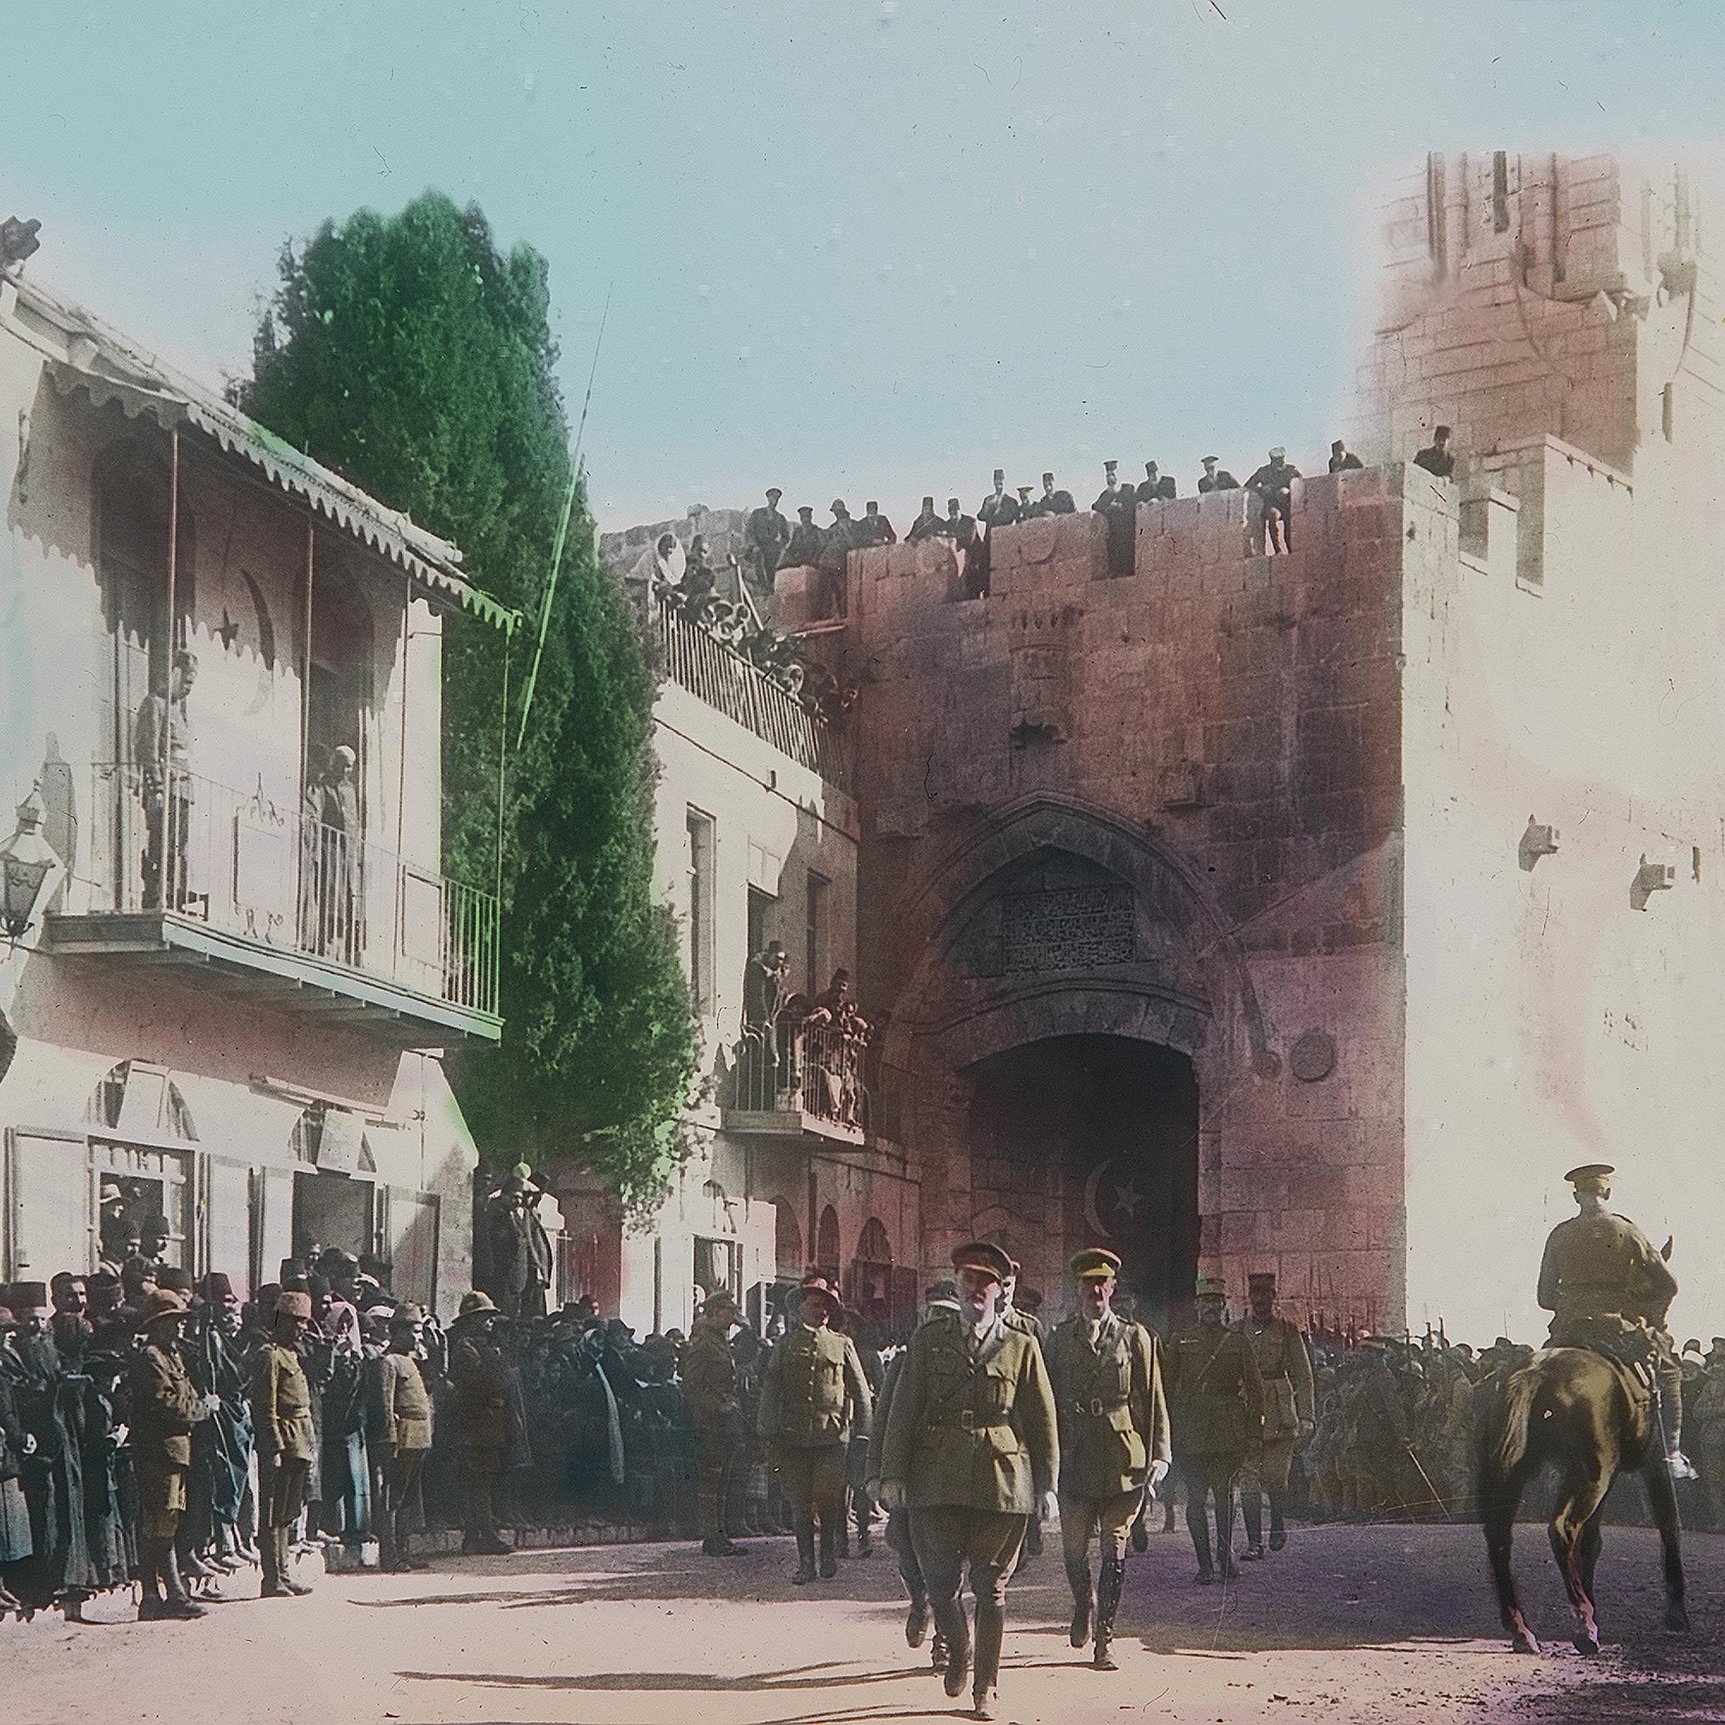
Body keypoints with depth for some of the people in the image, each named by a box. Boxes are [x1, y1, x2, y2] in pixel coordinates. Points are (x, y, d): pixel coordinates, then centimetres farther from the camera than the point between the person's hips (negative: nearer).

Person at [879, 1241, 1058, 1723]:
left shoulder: (1022, 1348, 8)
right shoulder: (928, 1340, 9)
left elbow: (1043, 1421, 10)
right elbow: (903, 1410, 7)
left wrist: (1047, 1484, 6)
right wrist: (893, 1473, 0)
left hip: (1002, 1483, -1)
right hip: (938, 1481, 1)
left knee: (990, 1589, 2)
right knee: (939, 1584, 1)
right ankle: (958, 1651, 30)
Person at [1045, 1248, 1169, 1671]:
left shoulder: (1136, 1338, 7)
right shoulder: (1059, 1338, 9)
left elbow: (1153, 1402, 7)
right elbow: (1048, 1400, 11)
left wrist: (1158, 1455, 0)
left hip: (1122, 1461, -1)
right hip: (1074, 1460, 1)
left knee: (1114, 1553, -3)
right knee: (1074, 1552, 6)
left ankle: (1104, 1641, 2)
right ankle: (1084, 1605, 35)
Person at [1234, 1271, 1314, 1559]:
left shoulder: (1288, 1330, 5)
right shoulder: (1237, 1331, 8)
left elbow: (1303, 1375, 3)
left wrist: (1306, 1417, -3)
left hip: (1279, 1414, -1)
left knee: (1275, 1477, -2)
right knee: (1248, 1479, -5)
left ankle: (1278, 1525, 25)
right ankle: (1254, 1541, -1)